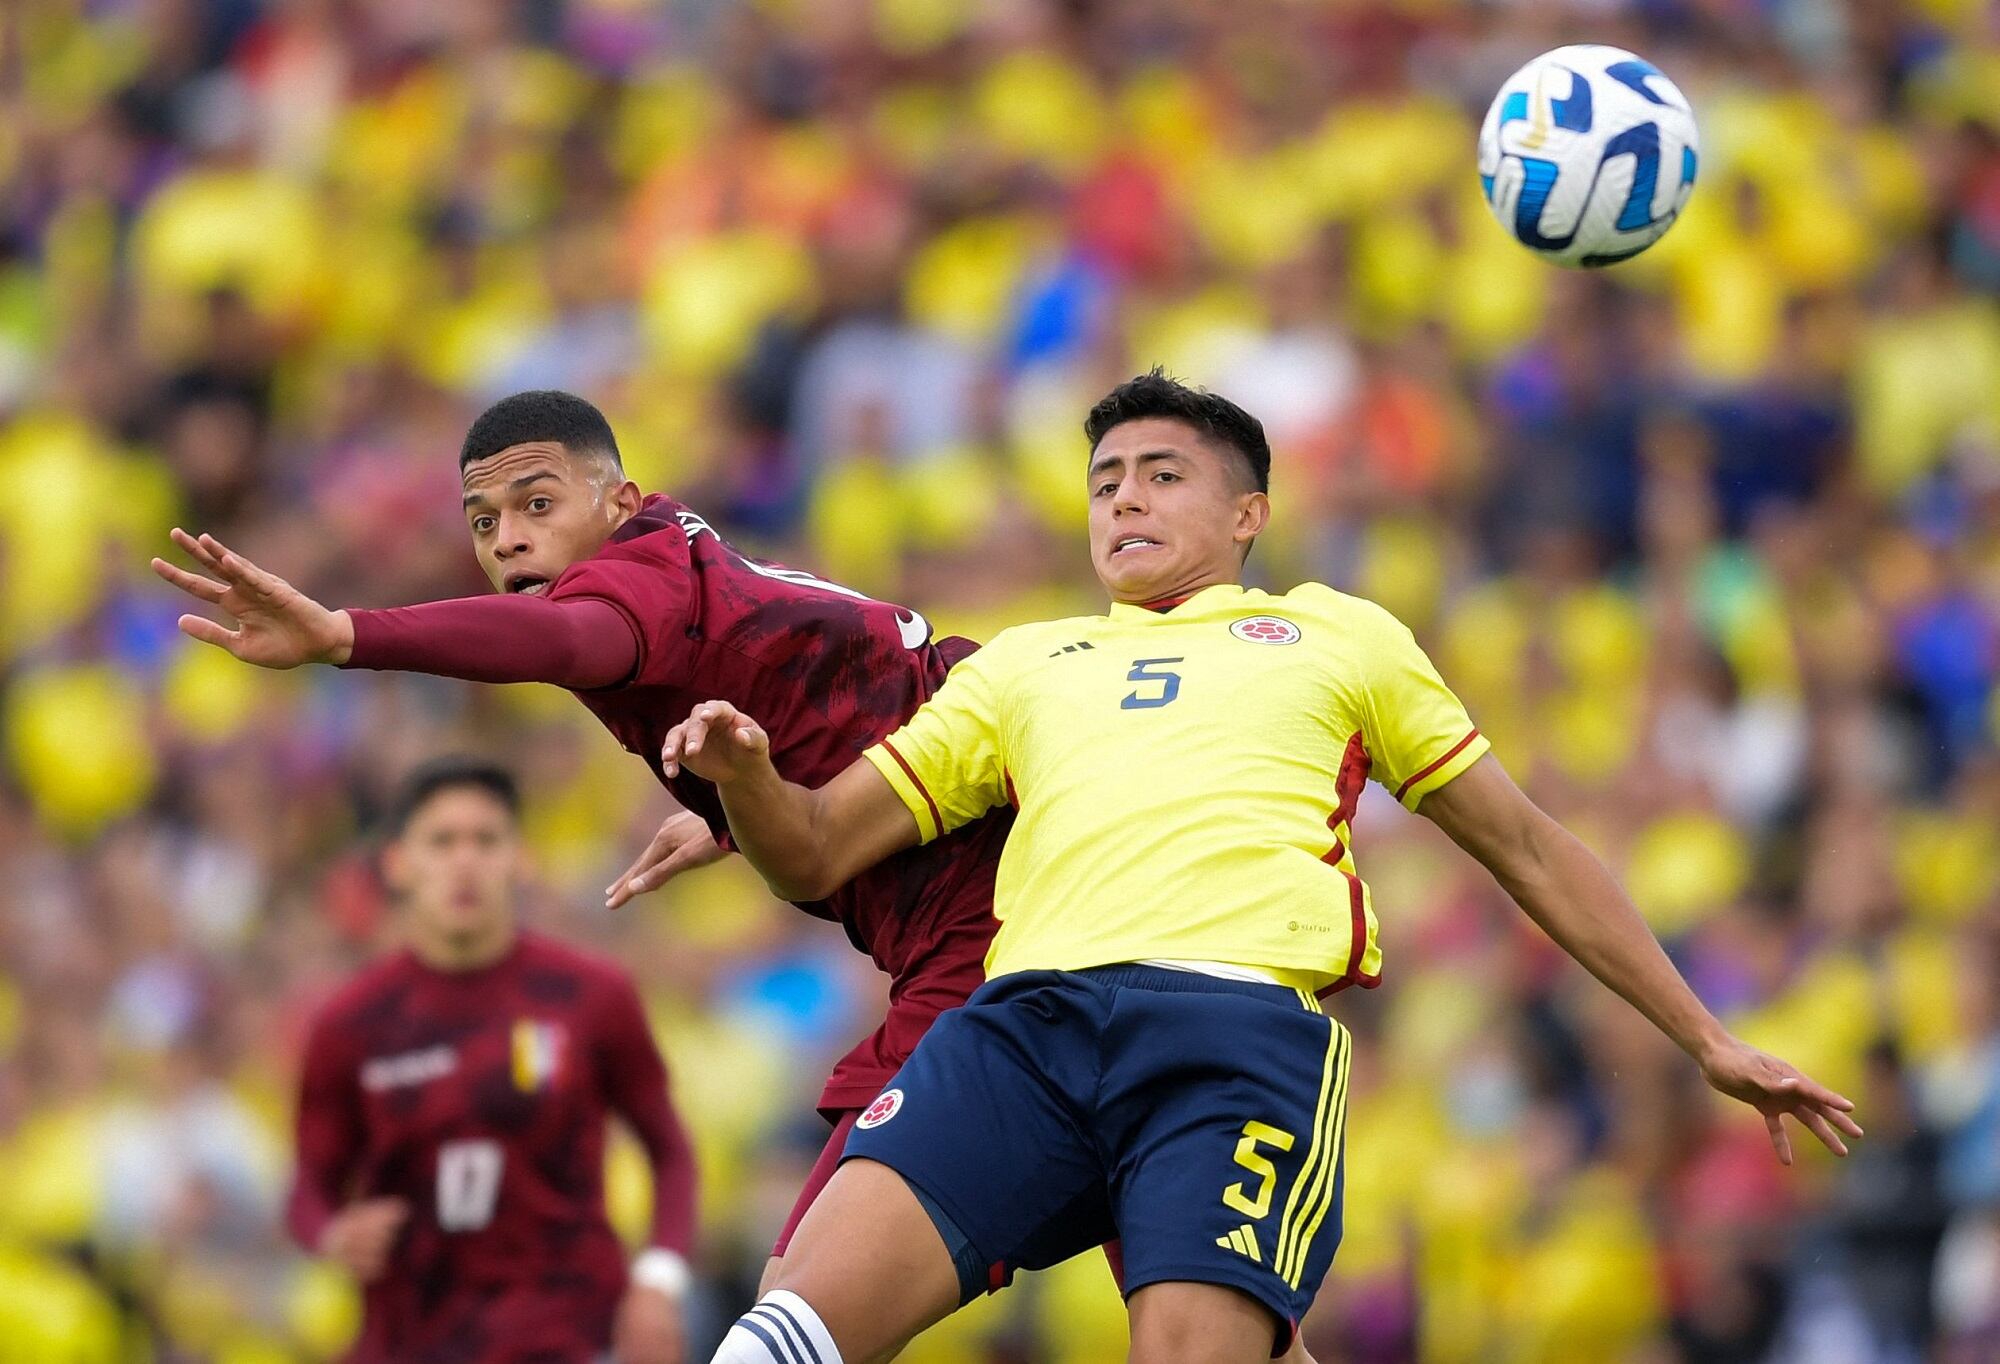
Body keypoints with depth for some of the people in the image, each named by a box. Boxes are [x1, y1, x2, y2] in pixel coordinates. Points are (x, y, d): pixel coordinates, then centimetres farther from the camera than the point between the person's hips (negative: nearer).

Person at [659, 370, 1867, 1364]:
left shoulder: (1340, 637, 29)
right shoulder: (1022, 667, 32)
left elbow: (1529, 849, 31)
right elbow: (817, 852, 27)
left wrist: (1707, 1040, 28)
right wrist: (745, 777, 3)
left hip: (1242, 1019, -2)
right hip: (1027, 1014, 2)